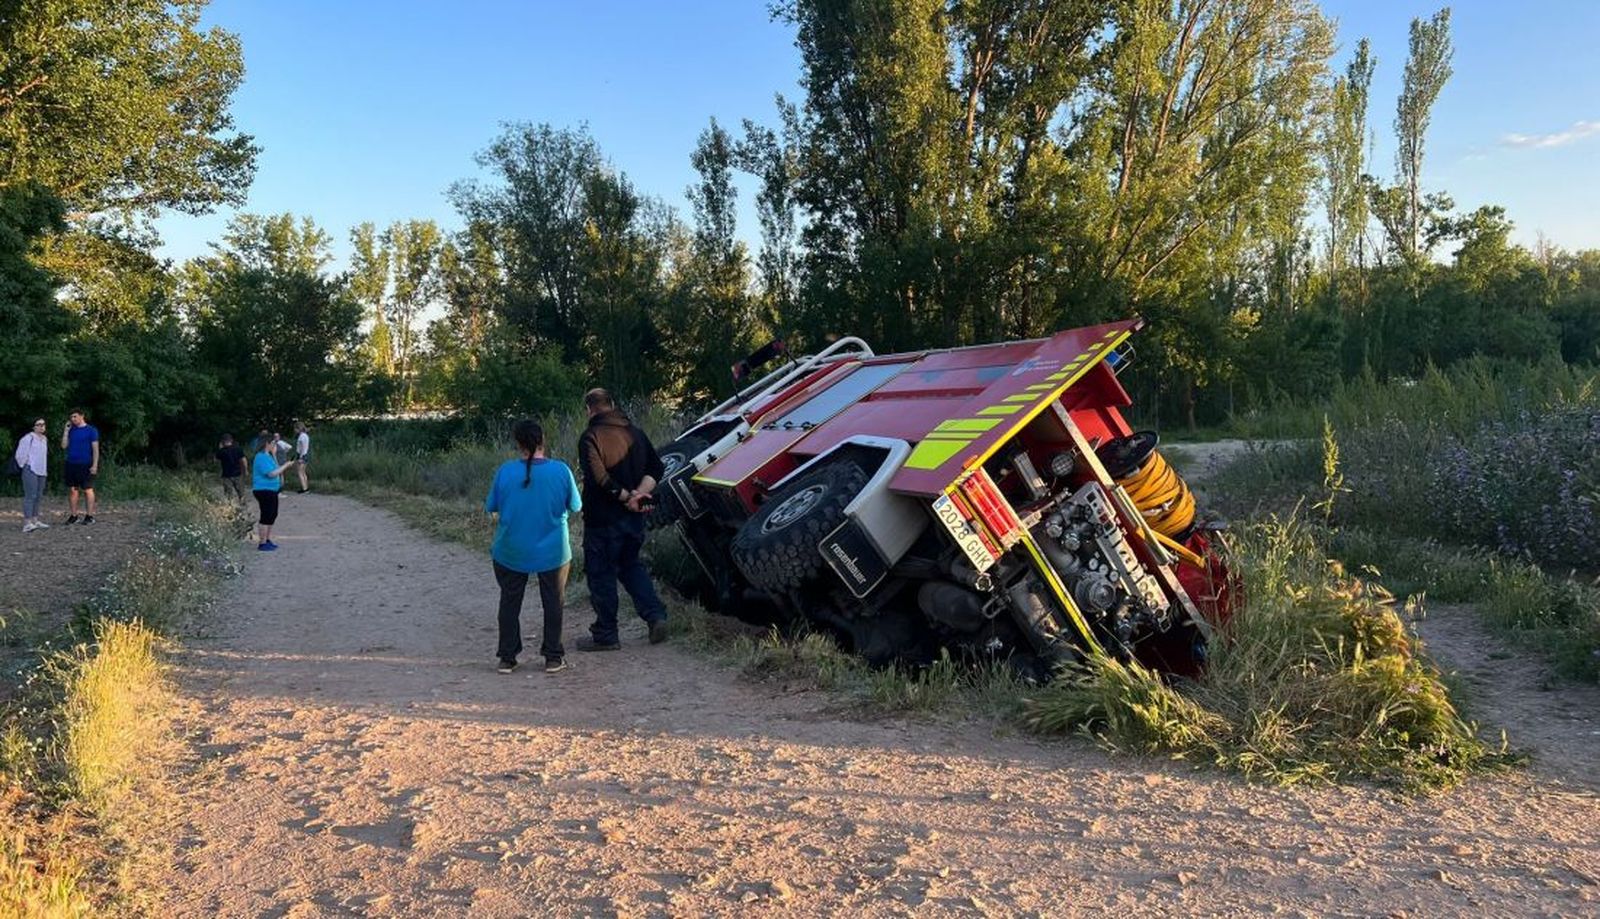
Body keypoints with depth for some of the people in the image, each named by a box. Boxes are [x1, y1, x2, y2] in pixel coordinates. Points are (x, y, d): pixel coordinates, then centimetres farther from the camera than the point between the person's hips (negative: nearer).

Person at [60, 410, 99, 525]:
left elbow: (95, 449, -5)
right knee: (72, 490, 7)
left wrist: (95, 465, -12)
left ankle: (89, 516, 1)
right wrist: (66, 430, 1)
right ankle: (73, 515, 12)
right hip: (71, 464, 5)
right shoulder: (71, 430, 12)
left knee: (87, 490, -2)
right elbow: (64, 446, 7)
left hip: (85, 465, -5)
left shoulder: (91, 430, -2)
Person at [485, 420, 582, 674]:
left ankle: (507, 658, 19)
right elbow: (575, 506, -2)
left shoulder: (505, 471, -13)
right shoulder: (561, 470, -13)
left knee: (510, 603, 15)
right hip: (552, 551, 0)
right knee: (553, 603, 14)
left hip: (511, 553, 0)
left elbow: (491, 506, -2)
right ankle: (553, 657, 17)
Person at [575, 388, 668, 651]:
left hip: (603, 519, -7)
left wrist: (625, 496, -14)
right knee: (631, 565, 23)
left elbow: (598, 477, -24)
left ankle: (605, 635, 11)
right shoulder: (635, 433, 9)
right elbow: (655, 468, 7)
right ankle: (655, 615, 11)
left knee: (601, 575, 5)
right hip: (634, 518, 7)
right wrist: (638, 493, -5)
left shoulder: (591, 437, -13)